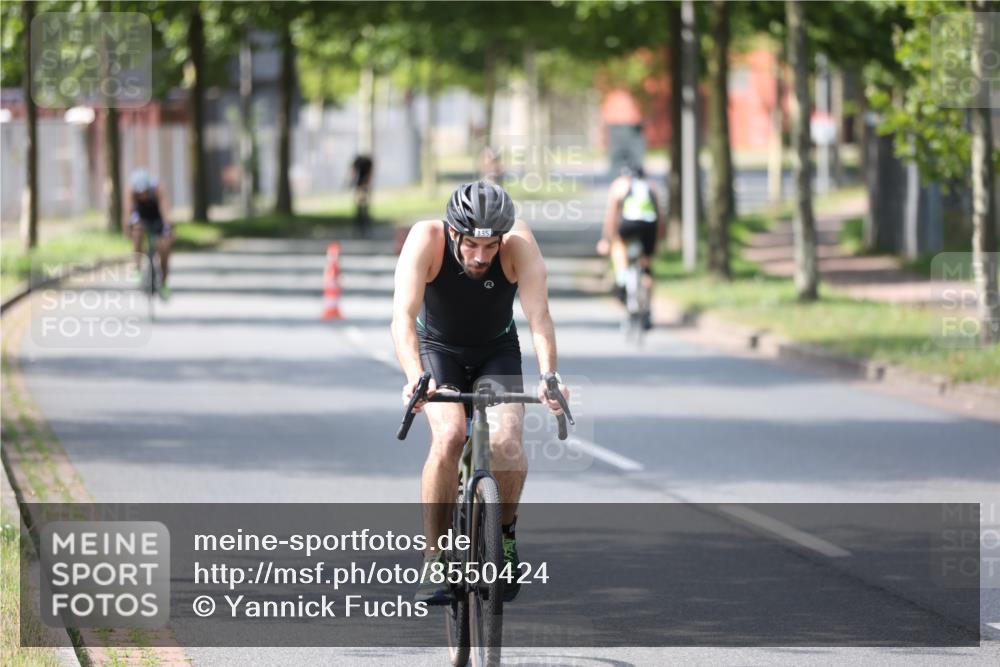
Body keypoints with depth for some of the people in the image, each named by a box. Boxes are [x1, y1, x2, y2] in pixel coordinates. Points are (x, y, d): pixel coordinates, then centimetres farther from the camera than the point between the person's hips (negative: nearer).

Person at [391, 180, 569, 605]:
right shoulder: (426, 240, -30)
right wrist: (416, 378, -57)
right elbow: (403, 316, -40)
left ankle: (504, 532, 7)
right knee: (449, 435, -28)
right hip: (437, 349, -1)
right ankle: (435, 559, -18)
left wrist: (548, 377, -54)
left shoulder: (519, 244, -28)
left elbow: (538, 315, -37)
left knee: (506, 443, -23)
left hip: (497, 351, 1)